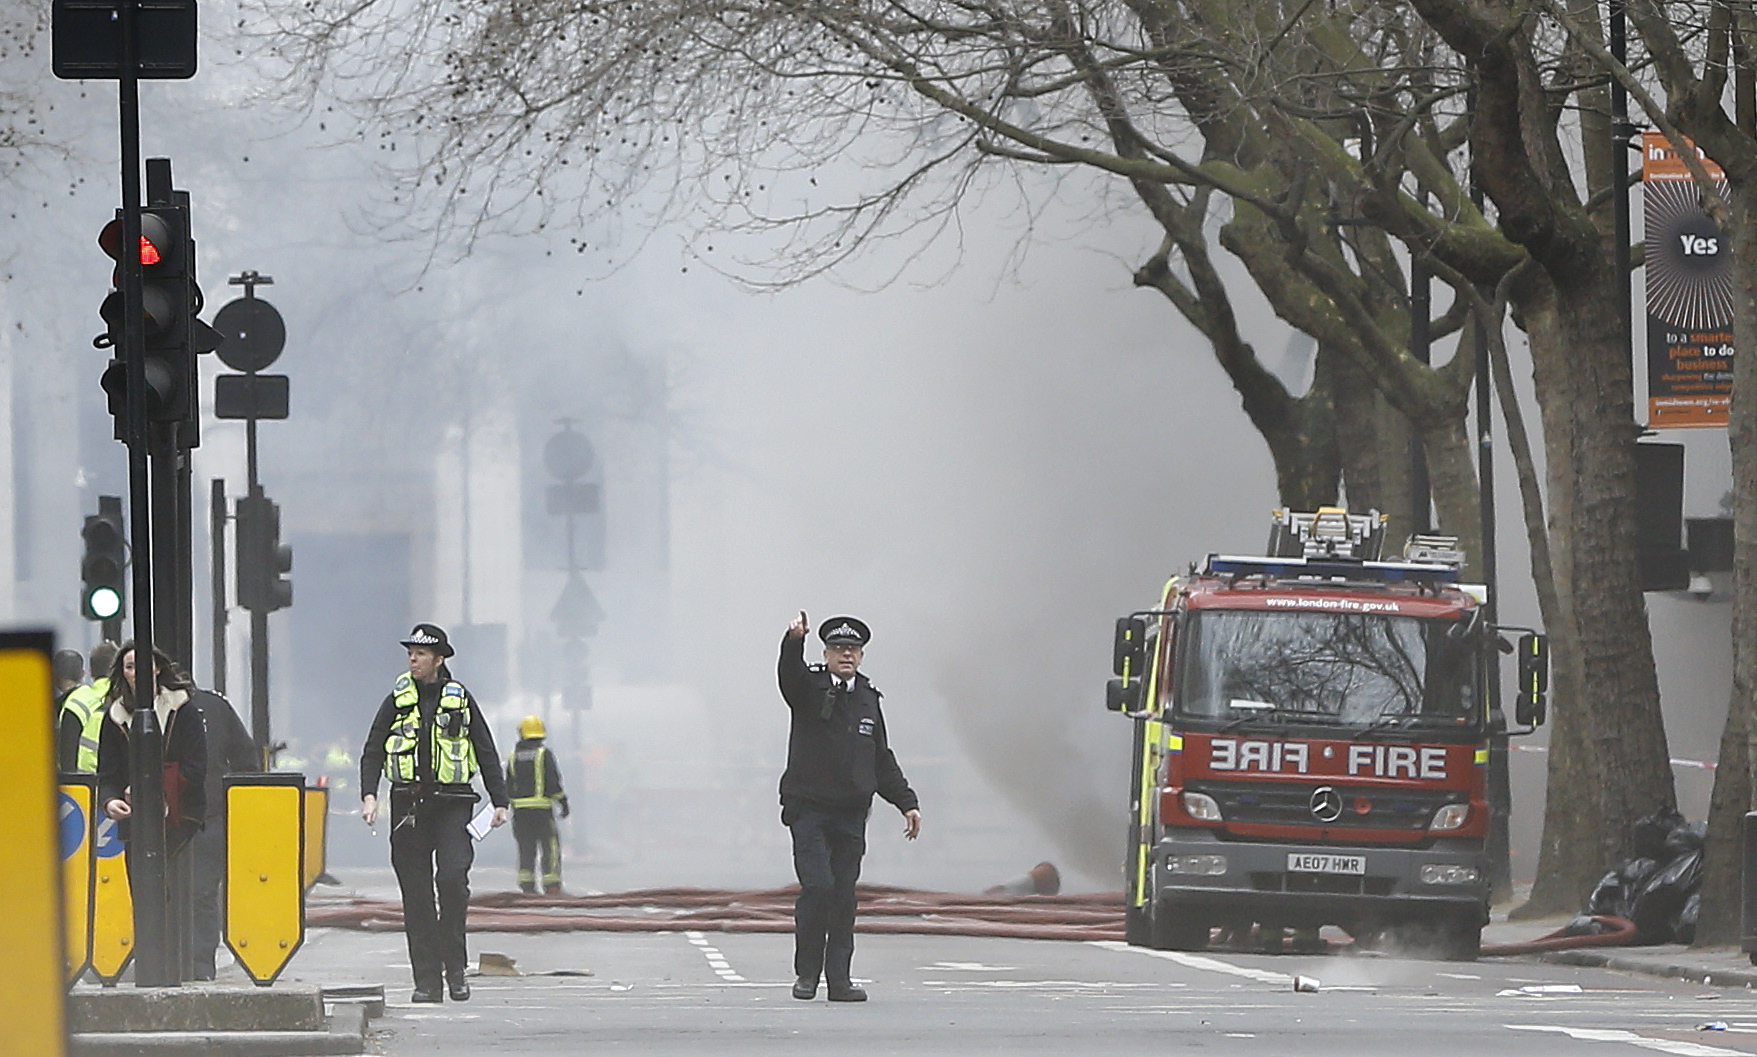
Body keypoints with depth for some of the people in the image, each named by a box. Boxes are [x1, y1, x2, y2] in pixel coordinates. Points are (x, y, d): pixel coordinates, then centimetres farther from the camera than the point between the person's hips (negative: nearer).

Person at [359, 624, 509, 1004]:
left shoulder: (460, 700, 7)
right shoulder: (397, 702, 9)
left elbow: (486, 753, 11)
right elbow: (372, 753, 9)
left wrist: (499, 802, 5)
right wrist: (369, 795, -7)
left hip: (453, 804, -2)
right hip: (409, 806, 2)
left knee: (453, 878, -18)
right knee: (415, 893, 0)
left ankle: (455, 965, -3)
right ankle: (426, 980, 3)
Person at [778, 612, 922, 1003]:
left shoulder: (867, 698, 16)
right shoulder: (809, 688, 2)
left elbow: (882, 761, 22)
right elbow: (789, 674, -23)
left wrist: (907, 802, 16)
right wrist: (794, 640, -43)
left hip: (851, 815, 4)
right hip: (809, 810, -4)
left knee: (844, 894, 2)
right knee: (817, 886, -15)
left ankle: (839, 979, 6)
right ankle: (806, 972, -1)